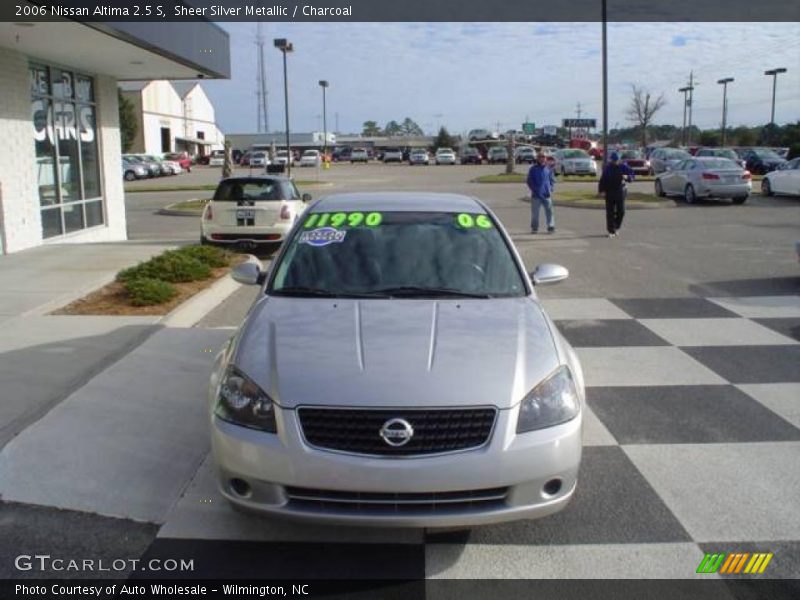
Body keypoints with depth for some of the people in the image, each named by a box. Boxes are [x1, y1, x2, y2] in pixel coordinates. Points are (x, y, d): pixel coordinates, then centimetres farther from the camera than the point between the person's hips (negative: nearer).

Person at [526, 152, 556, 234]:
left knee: (549, 211, -3)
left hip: (547, 194, 1)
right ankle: (534, 228, 13)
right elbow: (530, 181, 3)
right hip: (536, 195, -1)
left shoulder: (549, 169, 8)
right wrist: (535, 190, -7)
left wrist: (551, 189, -1)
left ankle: (551, 227, 2)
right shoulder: (533, 169, 2)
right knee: (535, 212, 3)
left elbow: (552, 180, 13)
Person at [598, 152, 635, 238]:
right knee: (610, 212, 0)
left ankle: (616, 227, 20)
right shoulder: (607, 168, 1)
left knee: (621, 211, -3)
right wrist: (600, 190, 5)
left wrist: (627, 177, -20)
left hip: (620, 192, 0)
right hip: (609, 192, 0)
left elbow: (632, 175, 2)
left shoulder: (623, 167, 0)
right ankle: (611, 231, 7)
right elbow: (603, 179, 7)